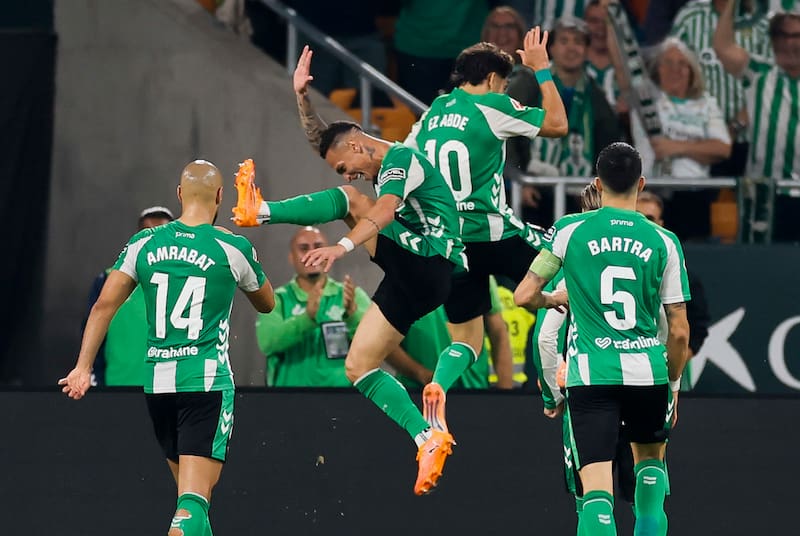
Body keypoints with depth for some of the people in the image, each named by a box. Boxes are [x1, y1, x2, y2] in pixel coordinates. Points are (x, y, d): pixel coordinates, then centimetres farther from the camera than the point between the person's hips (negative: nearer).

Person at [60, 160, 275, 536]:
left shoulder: (144, 244, 5)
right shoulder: (233, 248, -3)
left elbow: (104, 305, 2)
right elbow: (266, 304, 16)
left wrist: (83, 367, 7)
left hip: (157, 382, 4)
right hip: (208, 381, -4)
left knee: (190, 491, 19)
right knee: (194, 499, -13)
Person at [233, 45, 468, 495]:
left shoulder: (400, 158, -9)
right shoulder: (384, 167, 25)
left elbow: (385, 210, -29)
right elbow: (320, 141, 34)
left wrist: (341, 248, -44)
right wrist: (302, 95, 20)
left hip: (427, 265, -11)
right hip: (411, 280, 11)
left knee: (350, 202, -4)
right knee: (359, 367, 7)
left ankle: (260, 210, 1)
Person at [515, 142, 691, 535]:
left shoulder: (570, 231, 0)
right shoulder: (663, 242, 2)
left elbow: (524, 296, 1)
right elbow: (679, 331, 3)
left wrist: (554, 299, 24)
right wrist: (673, 384, 18)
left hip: (590, 374, -2)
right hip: (647, 371, 2)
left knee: (597, 489, -7)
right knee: (650, 457, 30)